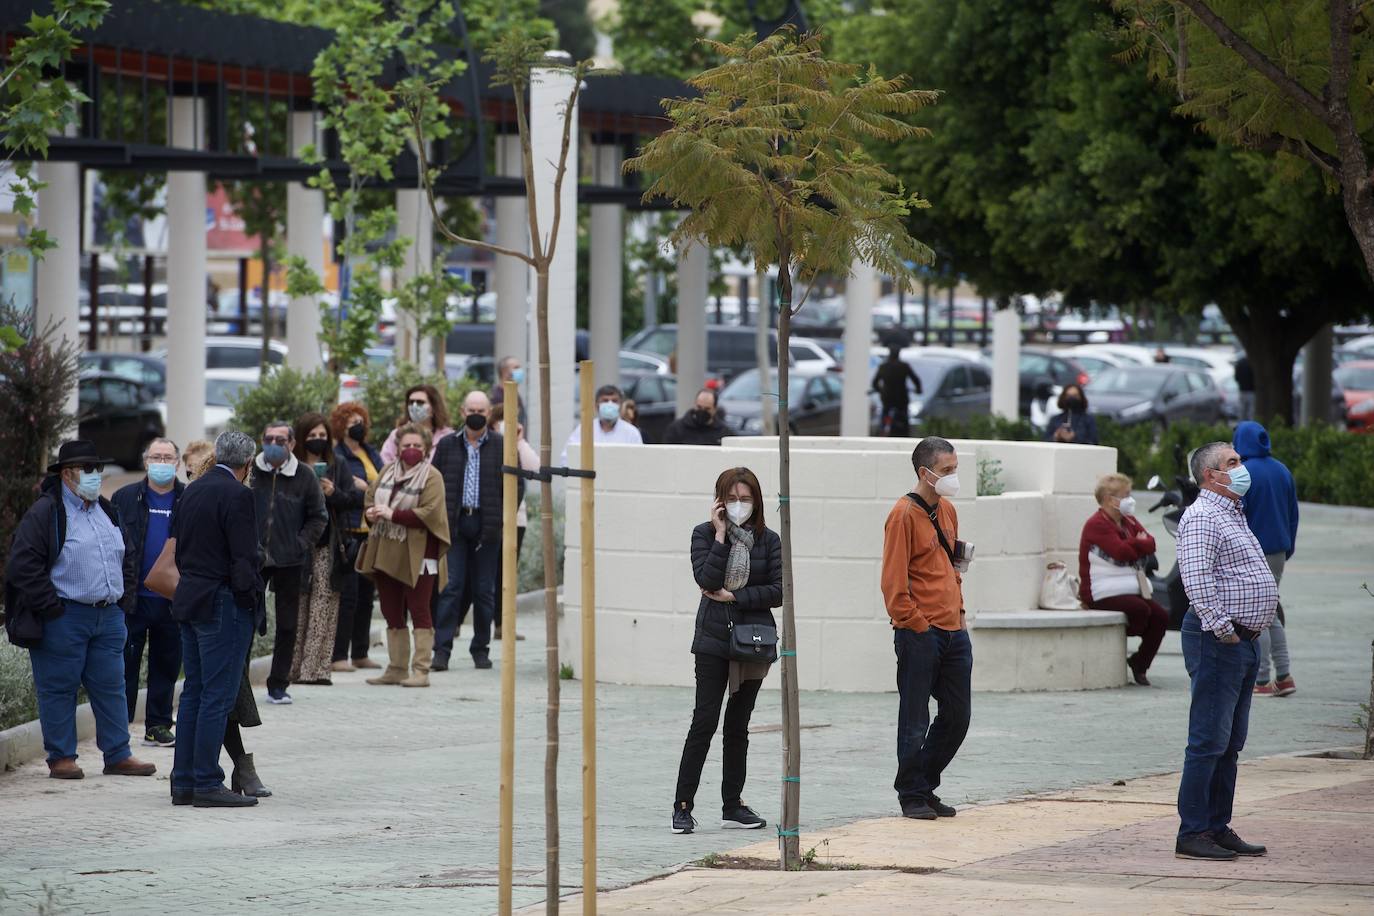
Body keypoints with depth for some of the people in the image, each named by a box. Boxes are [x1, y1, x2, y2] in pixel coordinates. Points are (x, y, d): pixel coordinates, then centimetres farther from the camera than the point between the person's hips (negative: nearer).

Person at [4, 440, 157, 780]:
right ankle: (61, 758, 6)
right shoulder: (44, 513, -9)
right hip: (64, 620, -7)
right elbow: (23, 564, -15)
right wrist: (52, 607, -16)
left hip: (109, 617, 7)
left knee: (111, 687, 8)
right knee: (59, 688, 0)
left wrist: (124, 597, 13)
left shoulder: (107, 512, 16)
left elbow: (126, 558, 27)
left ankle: (118, 755, 13)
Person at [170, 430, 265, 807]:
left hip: (191, 602, 8)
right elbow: (244, 559, -17)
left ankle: (184, 782, 14)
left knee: (193, 693, 13)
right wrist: (254, 605, -9)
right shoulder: (237, 495, -15)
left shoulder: (192, 491, 11)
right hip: (223, 605, -8)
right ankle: (207, 784, -5)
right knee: (217, 696, -5)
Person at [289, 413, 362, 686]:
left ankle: (316, 668, -4)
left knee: (323, 611, -3)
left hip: (327, 547, 2)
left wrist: (334, 493, -11)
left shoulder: (338, 469, 14)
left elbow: (355, 499, 6)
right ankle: (293, 669, 0)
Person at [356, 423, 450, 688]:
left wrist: (393, 514, -20)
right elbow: (369, 497, 20)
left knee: (419, 612, -4)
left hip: (417, 555, -7)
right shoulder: (388, 471, 14)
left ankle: (421, 670, -3)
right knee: (392, 614, 10)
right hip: (386, 554, 7)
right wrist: (371, 512, -4)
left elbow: (429, 514, -16)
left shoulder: (431, 477, -5)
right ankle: (397, 668, 18)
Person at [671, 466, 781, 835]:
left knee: (738, 725, 9)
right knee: (705, 721, -9)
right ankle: (683, 805, -6)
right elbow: (707, 579, -14)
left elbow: (778, 591, -3)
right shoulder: (705, 534, 1)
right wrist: (721, 536, -14)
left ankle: (732, 805, 16)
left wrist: (733, 597, -9)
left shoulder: (769, 540, 5)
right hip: (714, 641, -3)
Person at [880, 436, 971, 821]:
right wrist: (917, 627, -15)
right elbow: (894, 582, -14)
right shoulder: (904, 515, -11)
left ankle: (925, 786, 23)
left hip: (953, 631, 8)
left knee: (957, 716, 10)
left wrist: (958, 612, 15)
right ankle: (912, 796, 10)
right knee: (915, 721, 0)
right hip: (920, 635, -8)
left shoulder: (947, 511, 14)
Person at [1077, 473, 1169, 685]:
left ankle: (1139, 664, 4)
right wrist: (1138, 543, -4)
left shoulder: (1129, 522, 18)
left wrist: (1134, 544, -13)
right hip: (1103, 594, -8)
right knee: (1141, 610, -29)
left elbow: (1150, 545, 6)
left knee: (1160, 616, -10)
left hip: (1130, 590, 8)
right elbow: (1121, 551, -23)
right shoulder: (1097, 525, -11)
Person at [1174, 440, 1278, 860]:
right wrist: (1221, 629, -22)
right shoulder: (1201, 518, -12)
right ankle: (1192, 834, -9)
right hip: (1218, 641, -10)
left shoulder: (1234, 517, 21)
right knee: (1209, 741, -10)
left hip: (1244, 642, 10)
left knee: (1230, 743, 12)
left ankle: (1219, 828, 17)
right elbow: (1197, 579, -23)